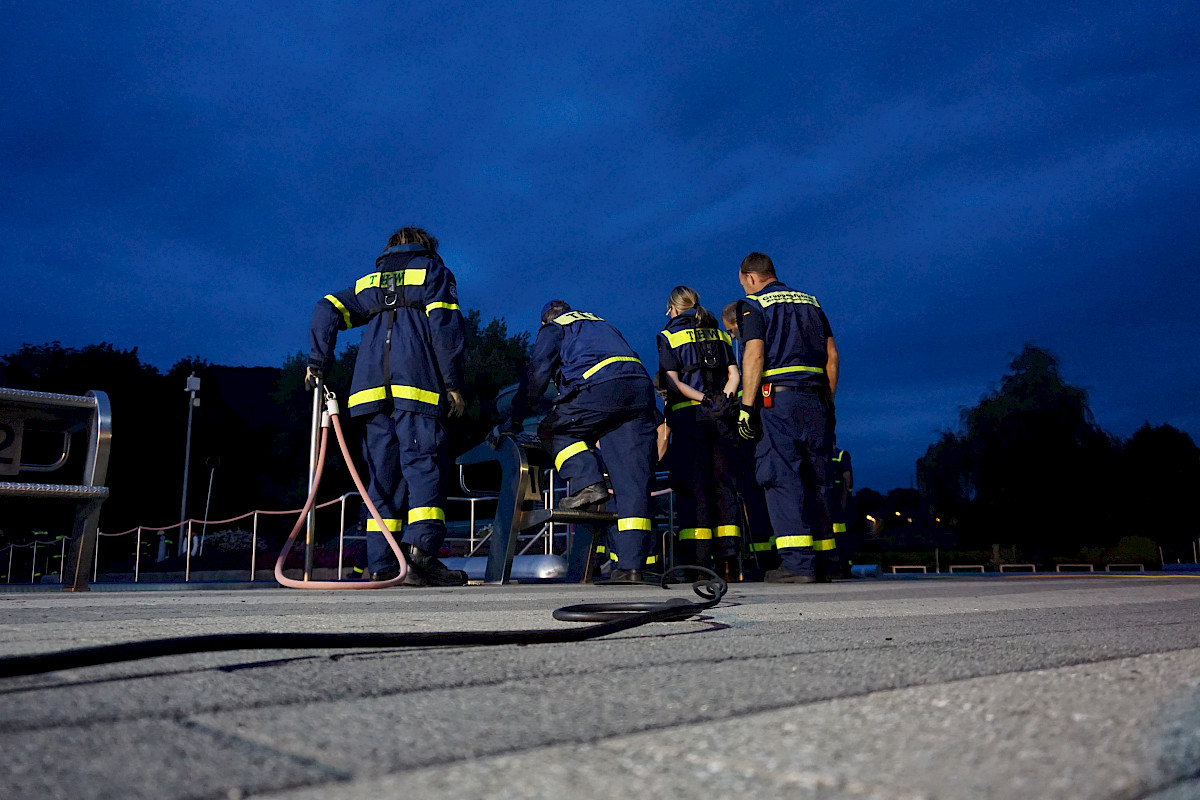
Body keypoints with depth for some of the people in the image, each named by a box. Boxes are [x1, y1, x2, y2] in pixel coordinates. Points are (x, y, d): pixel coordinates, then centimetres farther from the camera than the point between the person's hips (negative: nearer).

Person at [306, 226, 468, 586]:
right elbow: (444, 327, 0)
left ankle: (381, 565, 2)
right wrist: (453, 384, -2)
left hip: (371, 389, 4)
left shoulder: (370, 282, 28)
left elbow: (328, 309, 13)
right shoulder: (435, 272, 16)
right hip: (417, 387, -4)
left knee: (382, 473, 6)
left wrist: (317, 363, 13)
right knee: (425, 466, -9)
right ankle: (421, 553, -26)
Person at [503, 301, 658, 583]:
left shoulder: (553, 328, 22)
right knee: (633, 483, 1)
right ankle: (630, 567, -3)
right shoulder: (603, 325, 41)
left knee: (554, 430, 17)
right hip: (641, 389, 6)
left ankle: (587, 483, -7)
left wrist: (515, 419, 18)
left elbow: (536, 373, 13)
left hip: (602, 386, -6)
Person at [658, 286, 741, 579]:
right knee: (723, 483, 4)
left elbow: (673, 382, -7)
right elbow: (734, 375, 8)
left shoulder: (669, 336, 5)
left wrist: (703, 399, -12)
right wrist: (721, 399, -5)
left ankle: (698, 559, -8)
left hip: (689, 414, -4)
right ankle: (729, 560, -1)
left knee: (692, 486, -4)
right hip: (721, 417, 4)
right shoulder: (720, 335, 19)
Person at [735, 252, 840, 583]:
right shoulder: (810, 301, 20)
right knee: (818, 478, 8)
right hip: (816, 399, 6)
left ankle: (798, 562, -15)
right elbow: (832, 356, 15)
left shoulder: (753, 305, 2)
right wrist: (828, 403, 17)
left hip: (778, 398, -6)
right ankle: (824, 562, 11)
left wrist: (746, 408, -10)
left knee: (783, 477, -8)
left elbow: (754, 356, -11)